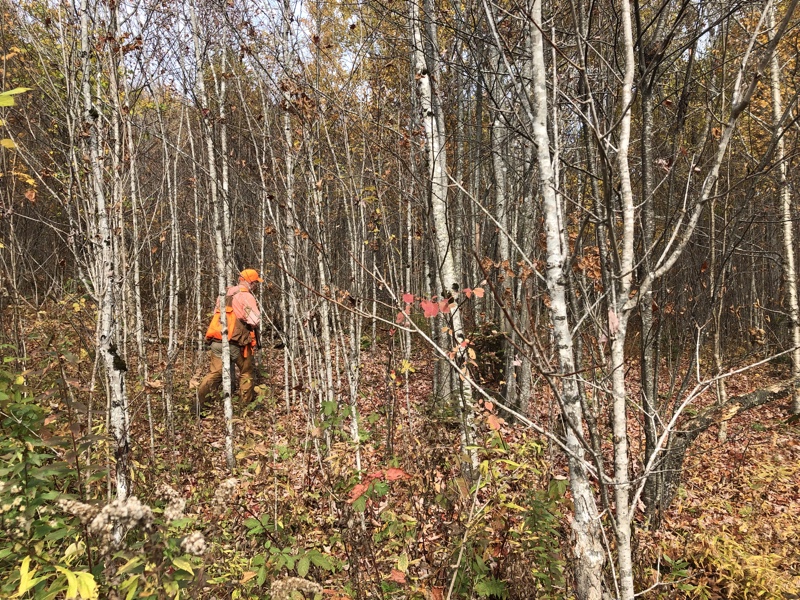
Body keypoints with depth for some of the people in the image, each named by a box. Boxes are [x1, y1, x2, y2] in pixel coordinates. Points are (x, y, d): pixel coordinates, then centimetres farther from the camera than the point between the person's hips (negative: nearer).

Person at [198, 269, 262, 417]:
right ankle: (246, 404, 19)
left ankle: (200, 406, -4)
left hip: (216, 341, 6)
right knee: (246, 372, 13)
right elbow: (256, 321, -14)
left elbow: (216, 314, 22)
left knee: (215, 373, 5)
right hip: (237, 343, -5)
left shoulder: (225, 294, 15)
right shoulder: (246, 296, -7)